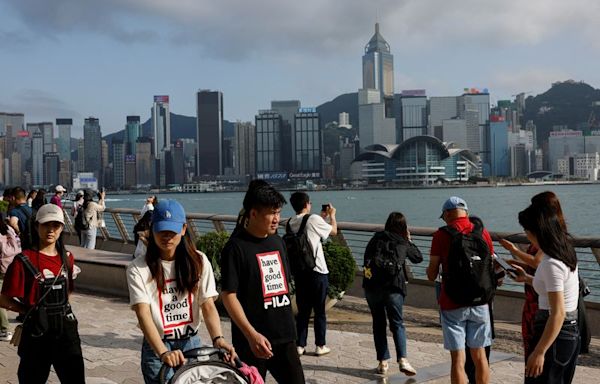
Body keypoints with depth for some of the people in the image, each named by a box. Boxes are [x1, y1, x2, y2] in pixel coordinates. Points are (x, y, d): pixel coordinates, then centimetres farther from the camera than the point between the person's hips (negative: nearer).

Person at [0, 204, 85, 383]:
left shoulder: (67, 258, 7)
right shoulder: (24, 261, -9)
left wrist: (59, 309, 9)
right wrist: (32, 311, -6)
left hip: (66, 327, 4)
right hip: (36, 331, -4)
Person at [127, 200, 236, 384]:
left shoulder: (199, 262, -2)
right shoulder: (138, 269, -10)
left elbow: (208, 306, -7)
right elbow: (143, 314, -19)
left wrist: (217, 338, -26)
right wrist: (163, 352, -33)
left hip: (192, 343, 2)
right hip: (156, 347, -2)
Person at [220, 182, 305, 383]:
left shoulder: (277, 242, 10)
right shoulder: (236, 247, -12)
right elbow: (228, 295, -16)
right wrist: (251, 334, -22)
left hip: (284, 336, 6)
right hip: (253, 340, -6)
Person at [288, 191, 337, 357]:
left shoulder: (292, 222, 6)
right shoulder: (314, 219, -12)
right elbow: (334, 231, 3)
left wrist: (322, 217, 29)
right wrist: (332, 215, 19)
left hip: (299, 272, 5)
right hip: (317, 271, -5)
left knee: (303, 310, 12)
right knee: (319, 310, 7)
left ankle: (300, 345, 14)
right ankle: (320, 345, 14)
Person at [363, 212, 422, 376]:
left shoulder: (376, 238, 11)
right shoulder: (404, 243, 10)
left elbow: (366, 256, 12)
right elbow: (418, 258, 24)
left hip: (371, 284, 1)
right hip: (393, 286, -1)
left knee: (378, 323, 12)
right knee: (397, 324, 7)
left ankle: (383, 362, 11)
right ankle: (402, 359, -9)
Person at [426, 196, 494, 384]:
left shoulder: (441, 235, -9)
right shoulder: (482, 232, 2)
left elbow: (432, 275, -5)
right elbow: (492, 268, 11)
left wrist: (431, 267, 16)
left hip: (452, 305, -3)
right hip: (480, 304, 4)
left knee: (458, 359, 2)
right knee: (479, 355, 15)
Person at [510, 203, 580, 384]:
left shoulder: (551, 264, -23)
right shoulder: (565, 253, 5)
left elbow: (558, 313, -25)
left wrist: (539, 352, -24)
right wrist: (527, 278, 23)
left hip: (556, 334, -9)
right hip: (572, 331, 9)